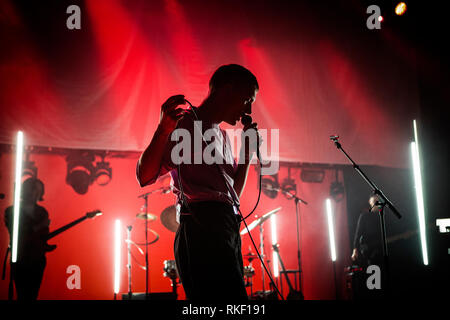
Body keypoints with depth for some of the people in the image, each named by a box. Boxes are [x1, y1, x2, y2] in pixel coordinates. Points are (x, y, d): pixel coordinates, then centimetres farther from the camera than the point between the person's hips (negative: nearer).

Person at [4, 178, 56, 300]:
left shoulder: (42, 212, 6)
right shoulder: (11, 211, -5)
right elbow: (15, 236, -11)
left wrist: (46, 246, -7)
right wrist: (36, 228, -15)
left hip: (38, 262, 3)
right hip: (20, 262, -3)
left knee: (33, 295, 6)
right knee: (23, 296, -5)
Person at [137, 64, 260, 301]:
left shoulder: (223, 136, 28)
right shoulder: (185, 124, 2)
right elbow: (145, 176, -8)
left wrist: (248, 151, 21)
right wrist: (164, 129, -21)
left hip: (227, 230, 9)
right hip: (202, 227, -9)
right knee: (228, 298, -20)